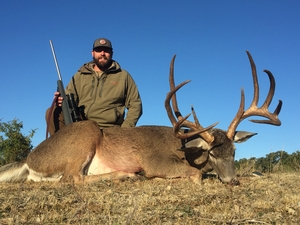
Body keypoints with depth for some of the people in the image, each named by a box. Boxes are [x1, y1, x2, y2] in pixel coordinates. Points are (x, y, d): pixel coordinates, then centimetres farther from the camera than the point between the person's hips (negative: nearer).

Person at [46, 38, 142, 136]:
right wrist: (60, 100, -10)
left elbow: (135, 104, 10)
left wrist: (125, 129, -4)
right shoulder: (79, 76, 20)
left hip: (109, 130, -2)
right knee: (52, 112, -21)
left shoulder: (123, 76, 15)